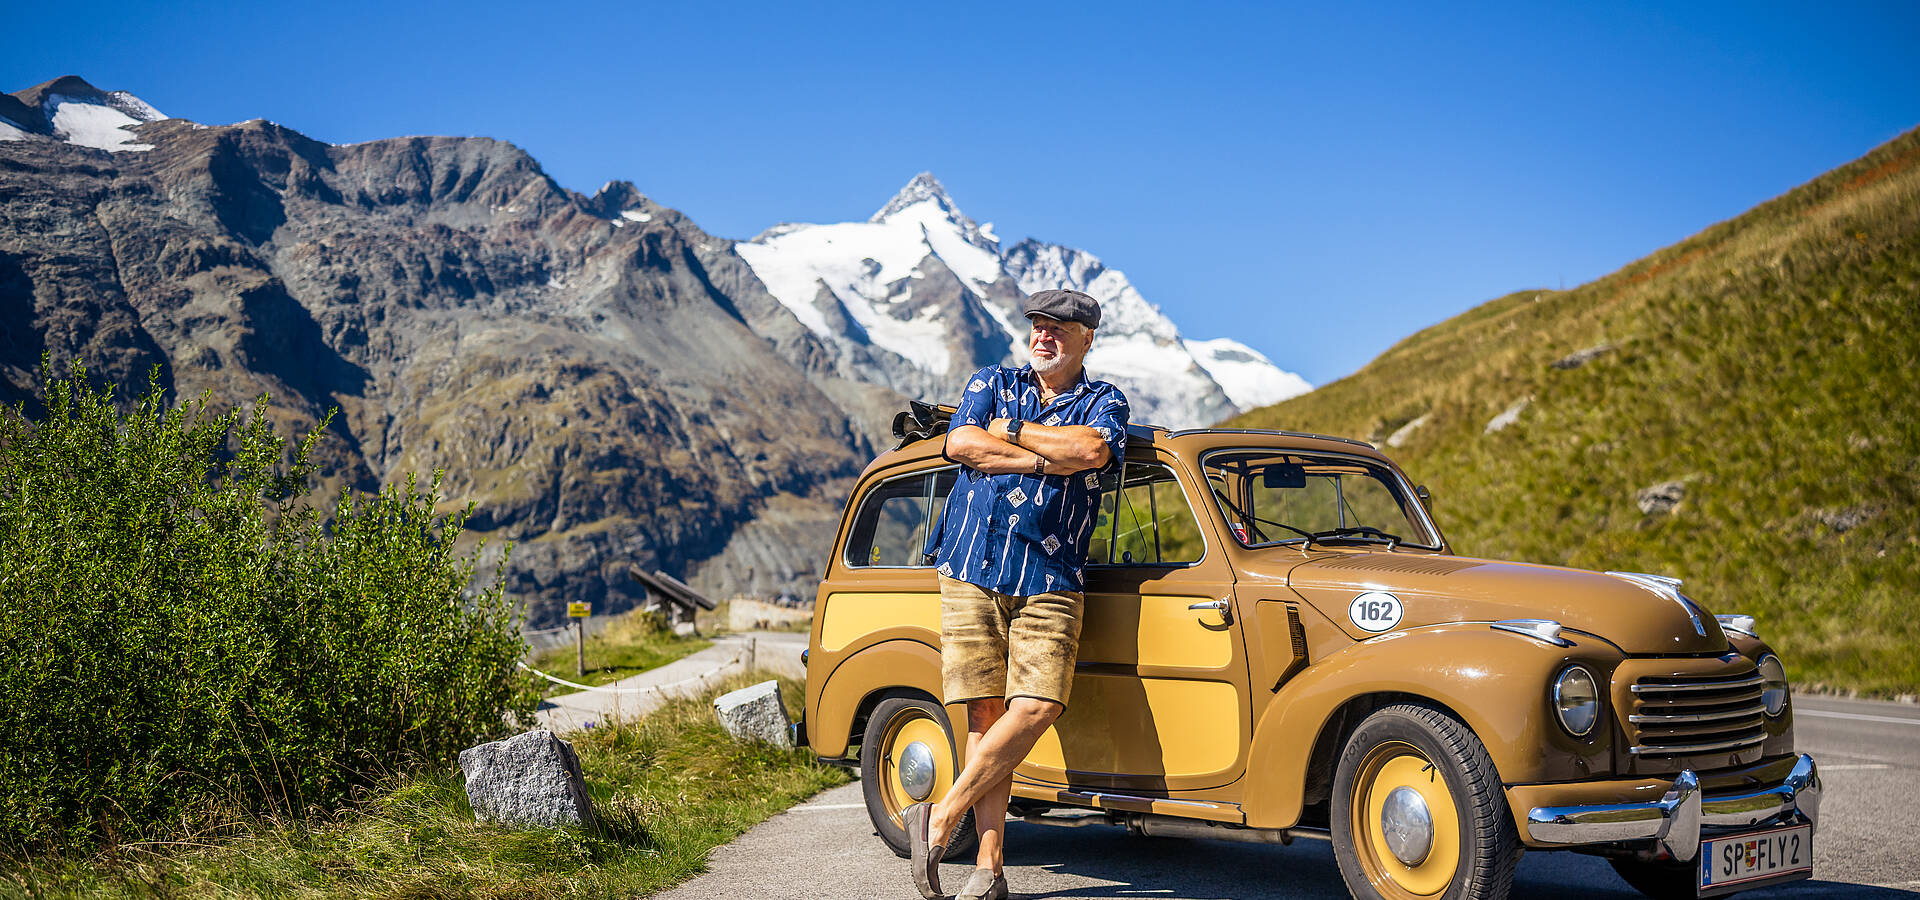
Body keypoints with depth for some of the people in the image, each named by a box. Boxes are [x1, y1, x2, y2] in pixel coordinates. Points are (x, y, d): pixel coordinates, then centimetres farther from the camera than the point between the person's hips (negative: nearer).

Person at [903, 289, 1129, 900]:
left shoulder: (1104, 402, 13)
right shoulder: (991, 384, 17)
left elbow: (1093, 449, -11)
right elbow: (960, 444, -4)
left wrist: (1012, 429, -3)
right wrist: (1051, 459, -7)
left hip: (1050, 579, 0)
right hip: (971, 568, 0)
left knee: (1037, 707, -16)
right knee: (986, 711, -4)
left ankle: (941, 818, -4)